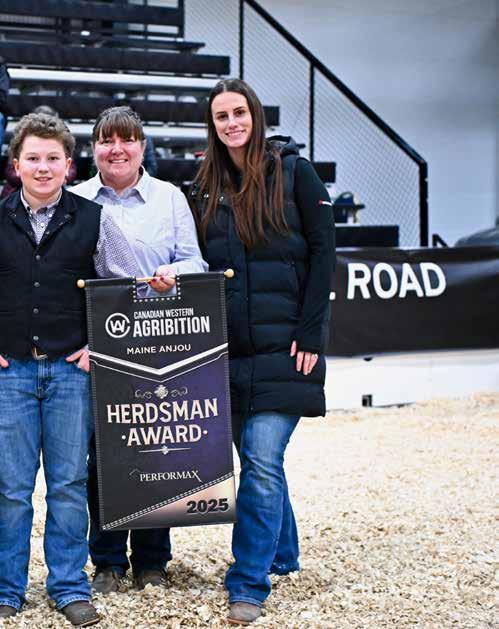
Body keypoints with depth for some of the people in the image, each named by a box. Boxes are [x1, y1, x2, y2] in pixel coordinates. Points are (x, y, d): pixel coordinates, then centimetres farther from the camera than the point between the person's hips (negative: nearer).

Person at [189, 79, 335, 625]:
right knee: (256, 457, 13)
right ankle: (281, 553, 32)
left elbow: (322, 251, -5)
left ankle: (249, 584, -6)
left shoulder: (292, 171, -2)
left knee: (262, 459, -12)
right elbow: (201, 268, 15)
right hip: (230, 349, 5)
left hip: (283, 345, -5)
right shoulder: (205, 189, 11)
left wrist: (309, 334, -11)